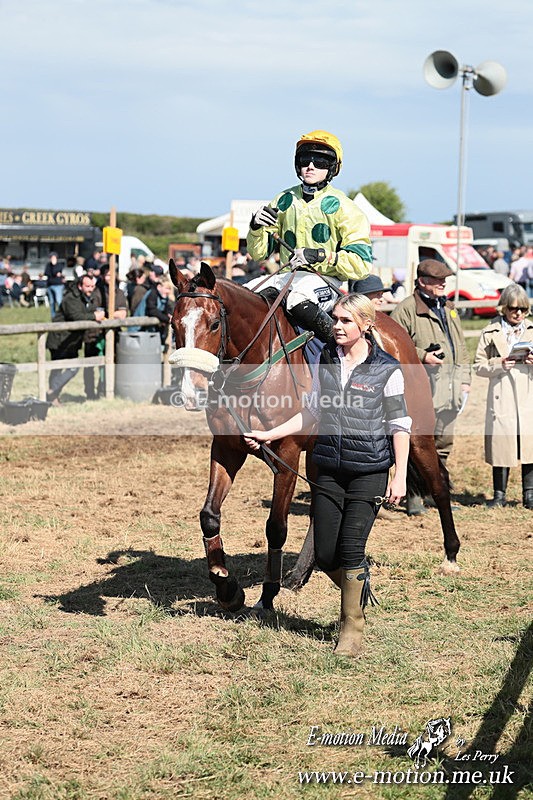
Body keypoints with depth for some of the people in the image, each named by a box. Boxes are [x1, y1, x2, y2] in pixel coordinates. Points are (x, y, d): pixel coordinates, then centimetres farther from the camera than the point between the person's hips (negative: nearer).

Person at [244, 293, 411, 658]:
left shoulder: (387, 370, -8)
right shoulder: (326, 361, 5)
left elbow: (399, 425, -5)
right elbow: (313, 412, 15)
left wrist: (400, 476, -9)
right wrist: (270, 434, 10)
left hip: (370, 470, -5)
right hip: (330, 468, 5)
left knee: (351, 548, -8)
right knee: (325, 555, 4)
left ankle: (353, 627, 8)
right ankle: (359, 588, 35)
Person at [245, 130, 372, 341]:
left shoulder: (341, 206, -2)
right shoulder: (284, 201, 12)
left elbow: (361, 264, -10)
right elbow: (258, 253, 14)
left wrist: (320, 256, -24)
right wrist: (256, 227, -8)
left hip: (325, 278, -5)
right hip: (288, 276, 5)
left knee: (299, 302, -37)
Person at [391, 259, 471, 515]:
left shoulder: (449, 309, 19)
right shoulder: (406, 309, -5)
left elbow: (461, 347, 23)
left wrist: (464, 379, 16)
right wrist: (422, 356, -18)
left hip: (449, 385, 7)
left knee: (444, 440, 13)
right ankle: (413, 496, -3)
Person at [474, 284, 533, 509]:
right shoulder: (490, 333, 5)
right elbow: (479, 365, 5)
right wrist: (498, 364, -13)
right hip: (502, 399, -2)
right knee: (502, 446, 0)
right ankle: (499, 494, 12)